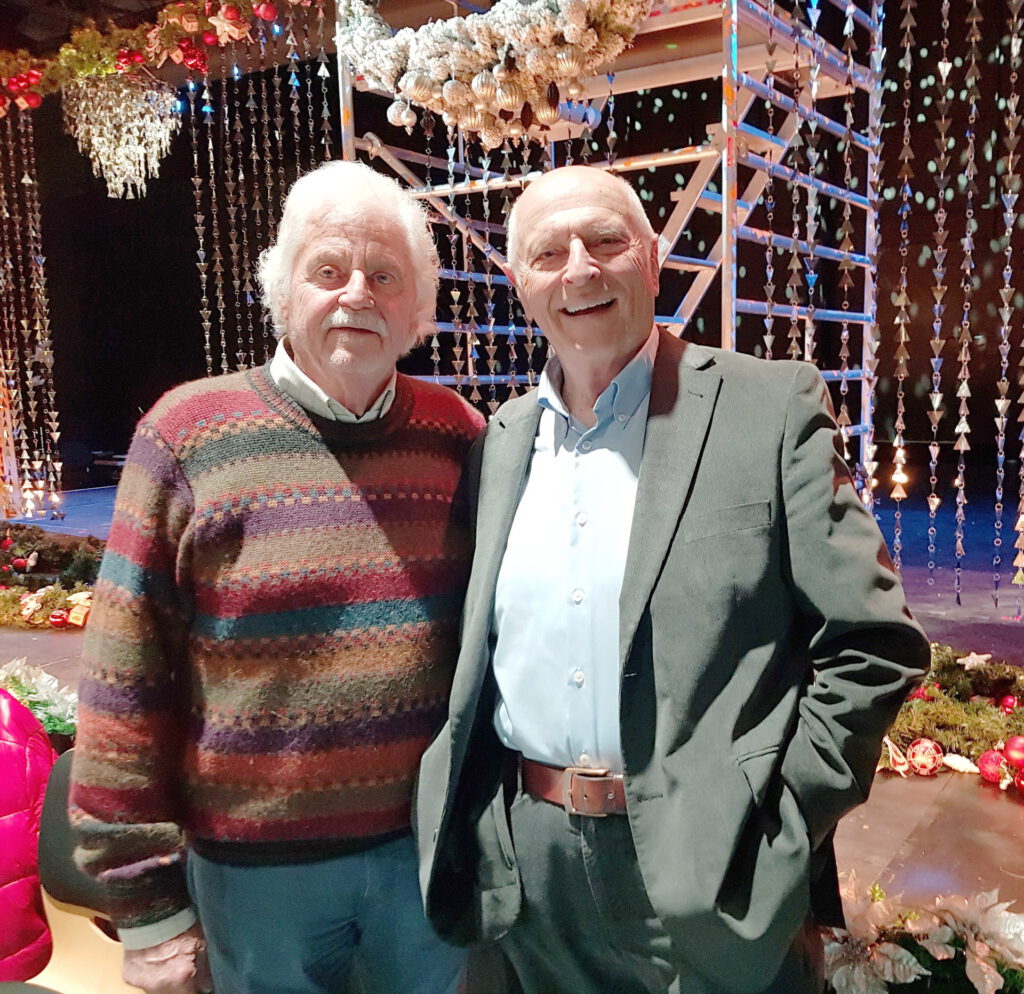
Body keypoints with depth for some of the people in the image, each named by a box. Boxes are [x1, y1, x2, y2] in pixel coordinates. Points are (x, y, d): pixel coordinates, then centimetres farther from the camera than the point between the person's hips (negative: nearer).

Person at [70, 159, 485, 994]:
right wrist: (144, 895, -5)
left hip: (430, 847, 2)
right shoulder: (188, 435, -10)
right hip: (254, 863, -1)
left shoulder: (461, 437, -3)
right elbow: (127, 681, -8)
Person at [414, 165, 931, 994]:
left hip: (703, 872, -4)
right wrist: (465, 826, 5)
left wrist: (771, 829, -12)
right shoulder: (501, 440, 6)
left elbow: (873, 644, -9)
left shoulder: (772, 407, -8)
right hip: (527, 861, 5)